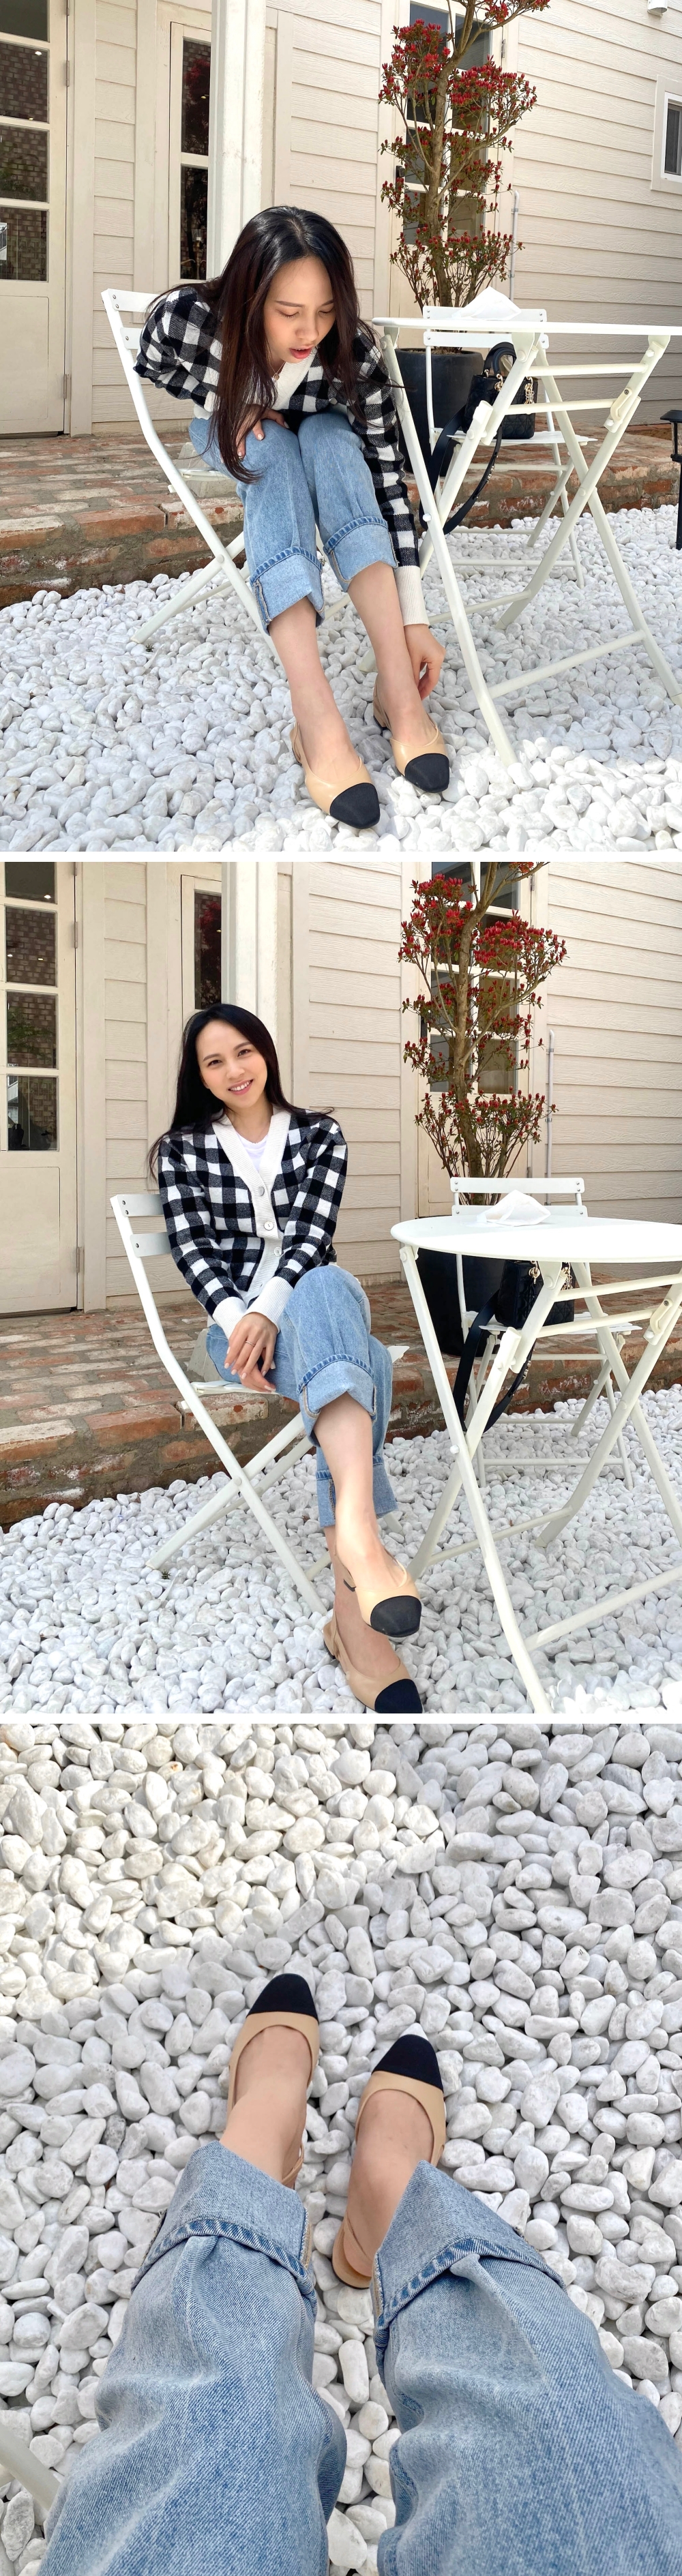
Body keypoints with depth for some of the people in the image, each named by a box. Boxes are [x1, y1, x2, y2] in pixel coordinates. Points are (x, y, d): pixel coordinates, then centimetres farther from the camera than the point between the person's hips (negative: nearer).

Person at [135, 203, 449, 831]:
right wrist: (223, 402, -26)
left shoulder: (354, 354, -31)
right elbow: (143, 377, -11)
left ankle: (399, 688, -43)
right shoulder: (184, 317, -33)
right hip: (223, 434, -1)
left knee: (332, 438, -33)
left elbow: (388, 479, -29)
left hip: (317, 439, 1)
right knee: (273, 449, -34)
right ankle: (316, 719, -53)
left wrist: (414, 619, -34)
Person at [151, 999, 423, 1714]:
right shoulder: (182, 1150, 14)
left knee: (328, 1287, -41)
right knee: (356, 1359, -37)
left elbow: (312, 1232, -2)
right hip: (234, 1317, -1)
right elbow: (192, 1247, 1)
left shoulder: (319, 1135, 14)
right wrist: (238, 1320, -19)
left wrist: (270, 1312, -21)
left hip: (310, 1297, 1)